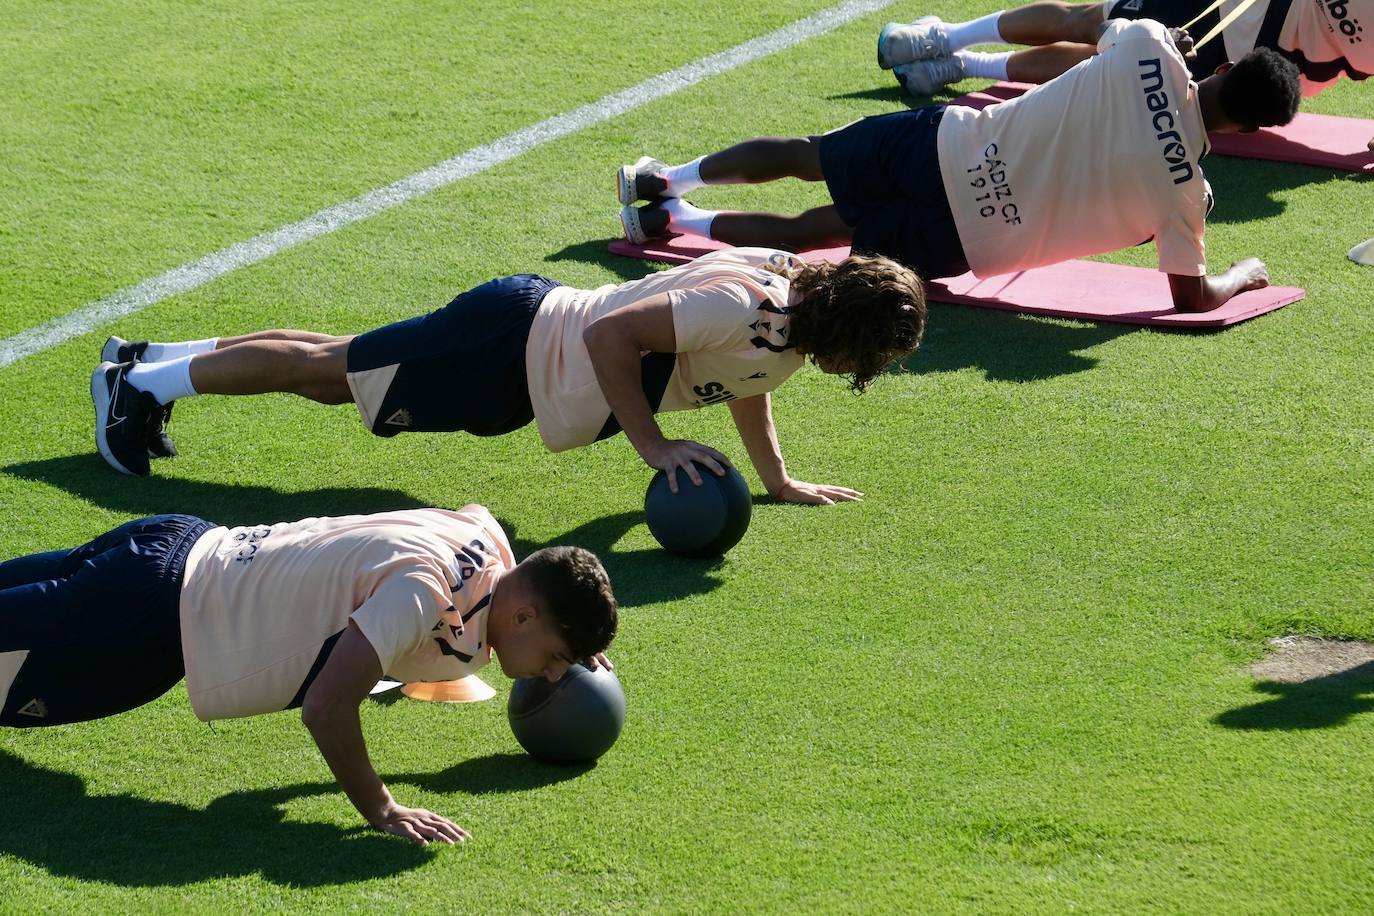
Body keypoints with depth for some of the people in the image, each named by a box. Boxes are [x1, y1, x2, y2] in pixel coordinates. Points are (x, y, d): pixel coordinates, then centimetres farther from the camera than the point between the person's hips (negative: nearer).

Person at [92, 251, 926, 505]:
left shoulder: (789, 281, -3)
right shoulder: (740, 310, -31)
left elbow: (747, 379, 16)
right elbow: (612, 335, -35)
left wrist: (779, 480, 12)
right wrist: (653, 444, -32)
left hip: (535, 327, 9)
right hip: (512, 345, -9)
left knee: (339, 366, 20)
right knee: (328, 371, 5)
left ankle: (156, 361, 33)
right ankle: (142, 382, 18)